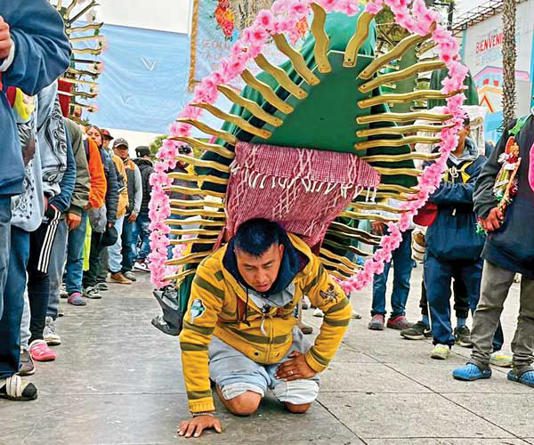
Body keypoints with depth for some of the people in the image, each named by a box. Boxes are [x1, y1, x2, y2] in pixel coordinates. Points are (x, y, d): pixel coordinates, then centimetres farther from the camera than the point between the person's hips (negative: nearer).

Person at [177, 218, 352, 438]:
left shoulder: (303, 263, -29)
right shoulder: (213, 273, -36)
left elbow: (339, 310, -13)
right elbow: (194, 339, -31)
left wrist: (314, 362, -10)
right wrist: (202, 410, -31)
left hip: (284, 342, 3)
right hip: (231, 340, -3)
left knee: (300, 403, -5)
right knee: (244, 403, -22)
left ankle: (264, 376, 25)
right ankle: (218, 376, 12)